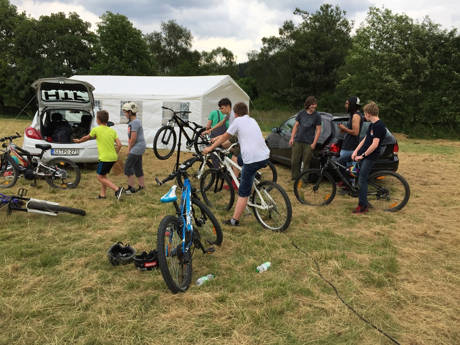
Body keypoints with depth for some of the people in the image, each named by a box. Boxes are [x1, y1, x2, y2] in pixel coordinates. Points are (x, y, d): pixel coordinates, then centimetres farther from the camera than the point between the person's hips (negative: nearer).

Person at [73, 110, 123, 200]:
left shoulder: (96, 130, -5)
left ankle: (117, 189, -11)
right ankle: (102, 194, 21)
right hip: (113, 158, 6)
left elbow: (86, 138, 14)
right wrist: (116, 154, 13)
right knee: (103, 175, 20)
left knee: (100, 177, 4)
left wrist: (79, 141, 33)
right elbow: (119, 145, -1)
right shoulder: (112, 131, 7)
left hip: (105, 158, -6)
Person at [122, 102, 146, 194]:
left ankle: (131, 188, -2)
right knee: (137, 167, 15)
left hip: (137, 147, -10)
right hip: (138, 148, 10)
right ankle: (142, 186, 22)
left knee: (127, 167, -7)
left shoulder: (135, 122, -17)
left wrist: (129, 149, -9)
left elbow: (133, 138, -20)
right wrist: (129, 148, 11)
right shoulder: (133, 122, 15)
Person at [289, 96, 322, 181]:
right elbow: (296, 125, 11)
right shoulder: (301, 113, 6)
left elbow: (318, 130, -2)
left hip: (308, 143, -2)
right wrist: (292, 138, 3)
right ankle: (295, 178, 16)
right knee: (294, 161, 3)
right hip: (298, 141, 2)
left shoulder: (317, 116, -1)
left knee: (306, 162, 1)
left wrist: (314, 143, -8)